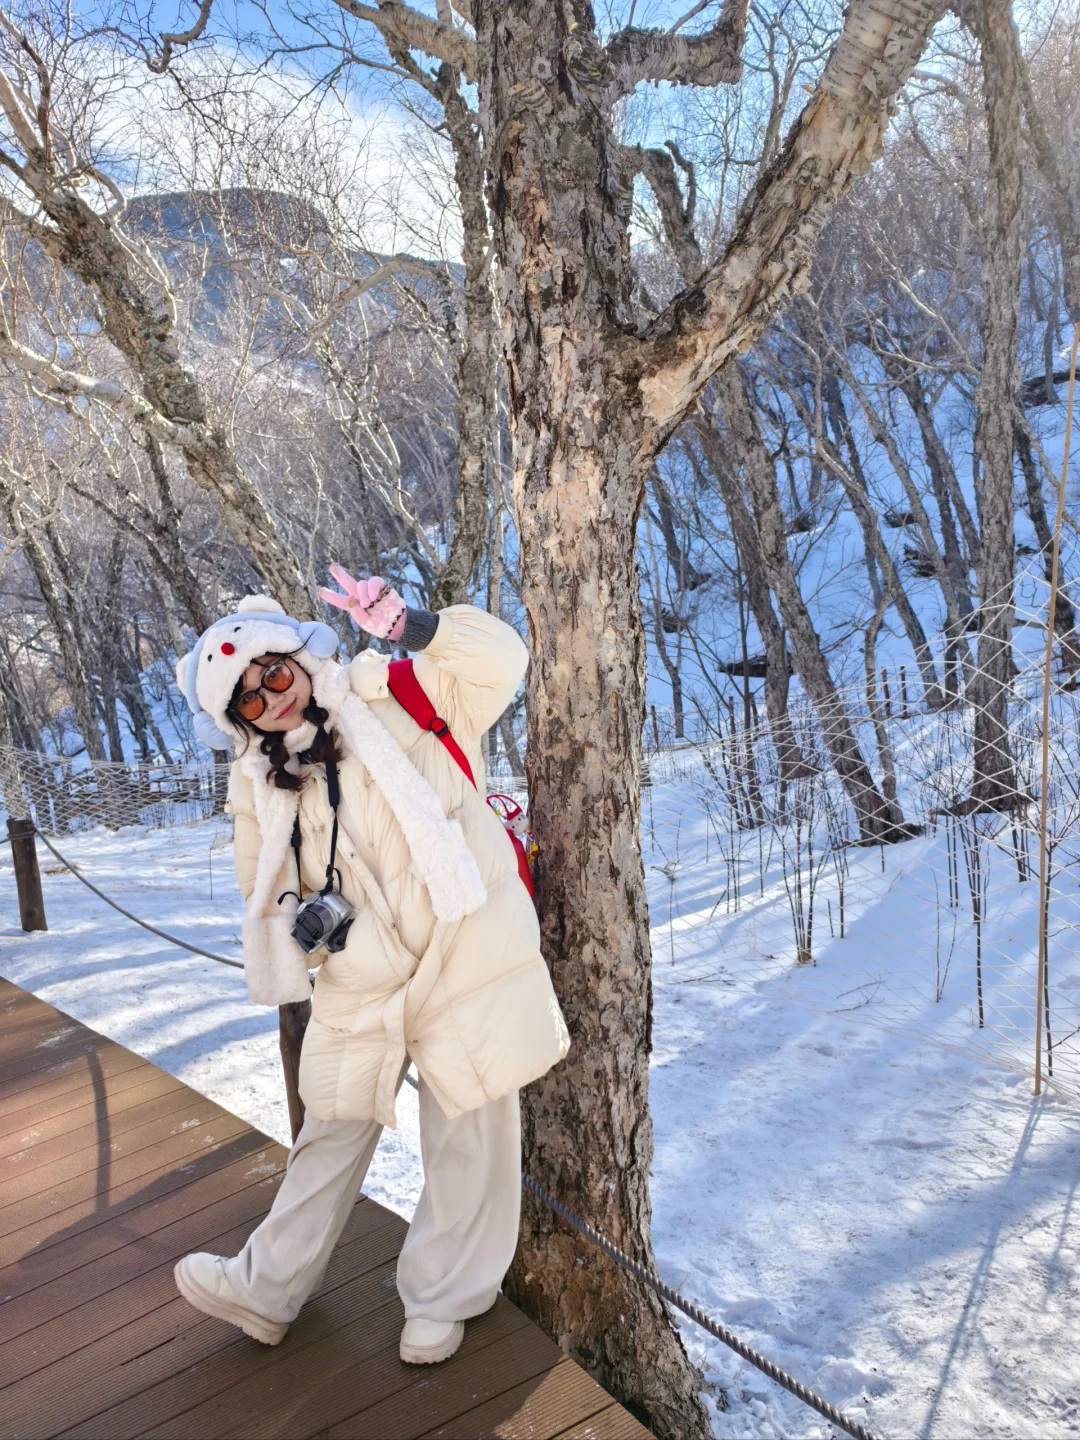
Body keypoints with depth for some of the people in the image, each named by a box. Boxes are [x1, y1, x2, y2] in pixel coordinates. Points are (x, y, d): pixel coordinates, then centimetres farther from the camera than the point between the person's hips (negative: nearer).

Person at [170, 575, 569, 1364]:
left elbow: (496, 661, -18)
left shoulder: (391, 702, -9)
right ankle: (268, 1287, 39)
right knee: (334, 1128, 20)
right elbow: (267, 885, 12)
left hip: (462, 952, -3)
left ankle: (442, 1298, 32)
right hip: (359, 981, 4)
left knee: (465, 1136, 9)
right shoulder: (257, 784, 3)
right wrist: (296, 917, -10)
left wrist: (412, 625, -32)